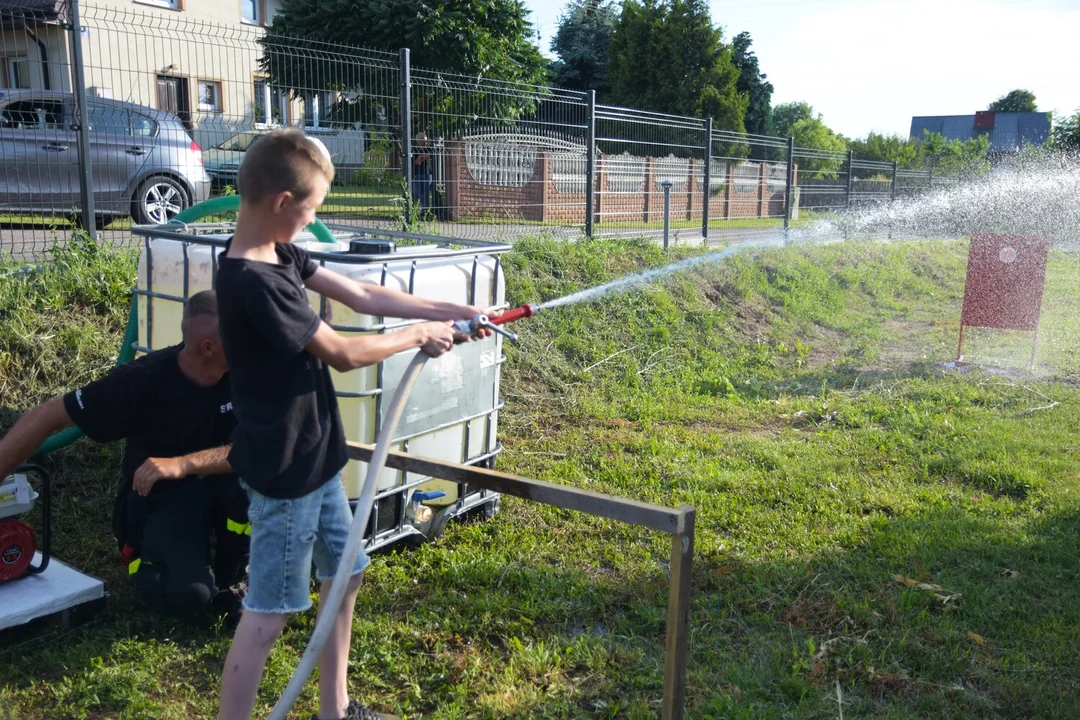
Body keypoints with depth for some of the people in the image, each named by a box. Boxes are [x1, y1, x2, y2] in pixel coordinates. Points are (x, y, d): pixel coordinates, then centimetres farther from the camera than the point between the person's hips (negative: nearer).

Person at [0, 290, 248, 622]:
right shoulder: (143, 381, -25)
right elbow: (49, 416, -18)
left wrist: (183, 464, -36)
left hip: (217, 484, 3)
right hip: (158, 496, -3)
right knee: (187, 595, -29)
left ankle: (228, 580, -4)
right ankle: (146, 548, 9)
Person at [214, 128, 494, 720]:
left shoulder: (279, 255, 3)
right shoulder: (253, 282, -25)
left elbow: (364, 297, 8)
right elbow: (342, 354, -19)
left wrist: (449, 311, 5)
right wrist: (418, 336, -5)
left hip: (316, 457, 10)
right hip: (285, 470, -10)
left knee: (343, 575, 20)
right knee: (267, 613, 2)